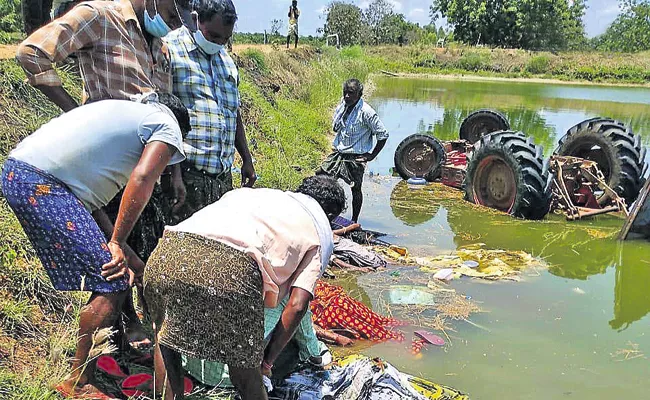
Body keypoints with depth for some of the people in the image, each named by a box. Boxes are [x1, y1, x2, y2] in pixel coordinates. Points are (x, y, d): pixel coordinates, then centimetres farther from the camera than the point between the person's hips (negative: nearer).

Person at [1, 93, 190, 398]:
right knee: (113, 282, -6)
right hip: (41, 185, -10)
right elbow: (141, 180, -14)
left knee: (113, 274, 16)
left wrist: (130, 258, 18)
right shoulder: (168, 127, 6)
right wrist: (117, 243, -5)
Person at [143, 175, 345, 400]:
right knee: (245, 369, 20)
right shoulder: (321, 233, 23)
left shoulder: (255, 192, 36)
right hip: (231, 270, -4)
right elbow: (297, 305, 10)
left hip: (167, 252, 5)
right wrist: (267, 360, 21)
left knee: (165, 338, 34)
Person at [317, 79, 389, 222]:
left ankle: (354, 221, 20)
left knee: (356, 189, 5)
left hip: (356, 157, -6)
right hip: (338, 152, 7)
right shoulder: (342, 106, 0)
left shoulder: (366, 112, -19)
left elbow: (383, 135, -15)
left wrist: (372, 155, -13)